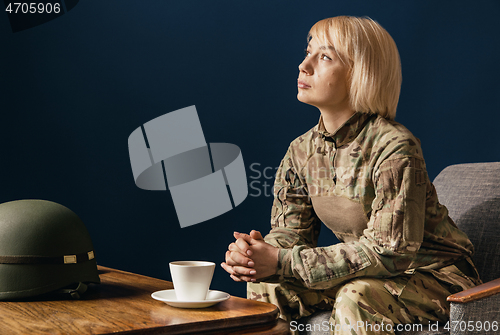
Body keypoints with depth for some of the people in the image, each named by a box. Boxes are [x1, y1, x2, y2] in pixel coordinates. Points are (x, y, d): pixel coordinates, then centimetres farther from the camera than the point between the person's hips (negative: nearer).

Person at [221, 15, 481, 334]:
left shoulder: (395, 148, -25)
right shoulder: (301, 152, -2)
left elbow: (390, 251, -28)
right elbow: (290, 234, 0)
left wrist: (283, 262, -31)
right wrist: (253, 254, -26)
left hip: (431, 275, -6)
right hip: (370, 274, 6)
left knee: (355, 298, -33)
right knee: (265, 287, -10)